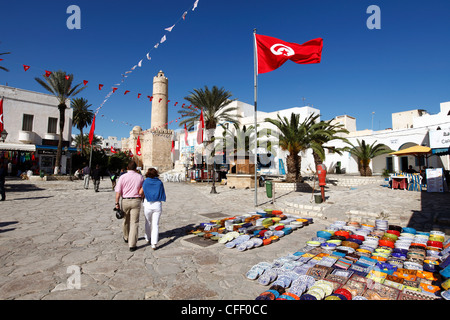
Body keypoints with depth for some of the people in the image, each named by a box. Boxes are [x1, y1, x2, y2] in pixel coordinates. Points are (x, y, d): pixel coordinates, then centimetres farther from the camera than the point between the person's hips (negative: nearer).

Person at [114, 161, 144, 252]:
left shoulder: (122, 177, -4)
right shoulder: (140, 177, 0)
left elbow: (118, 191, -7)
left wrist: (117, 203, 0)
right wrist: (142, 198, 24)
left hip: (125, 201, 1)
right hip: (136, 201, -1)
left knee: (126, 220, 21)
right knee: (134, 223, 1)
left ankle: (126, 237, 43)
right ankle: (132, 245, -1)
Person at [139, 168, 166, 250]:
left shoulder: (146, 181, -2)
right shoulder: (160, 182, 2)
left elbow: (140, 193, -10)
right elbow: (163, 194, 3)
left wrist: (144, 196, 10)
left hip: (148, 204, 0)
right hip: (158, 204, 0)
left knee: (148, 222, 21)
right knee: (155, 224, 3)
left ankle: (148, 238, 37)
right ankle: (154, 243, -6)